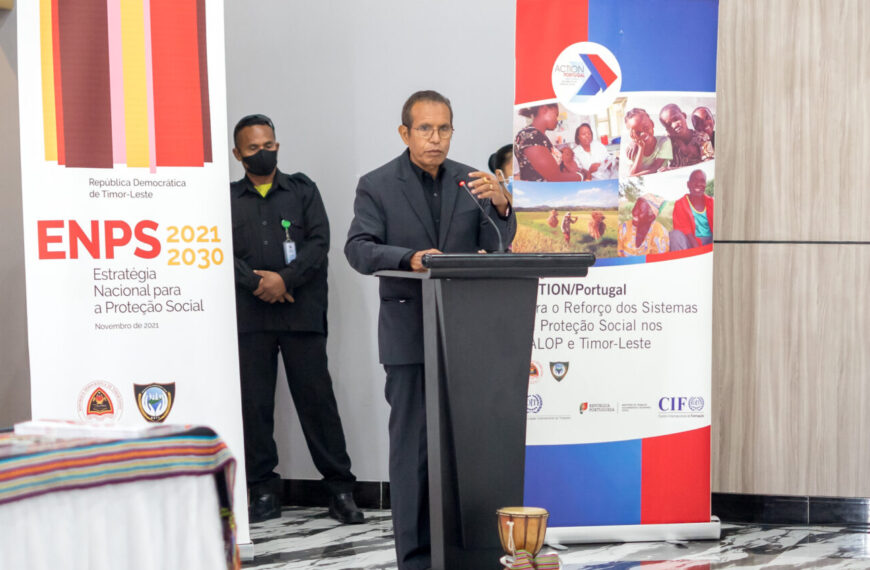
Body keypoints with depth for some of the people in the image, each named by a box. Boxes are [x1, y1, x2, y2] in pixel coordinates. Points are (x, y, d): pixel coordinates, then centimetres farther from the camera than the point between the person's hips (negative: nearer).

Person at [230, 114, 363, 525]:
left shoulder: (303, 190, 12)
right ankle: (263, 492, 12)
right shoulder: (227, 199, 13)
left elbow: (319, 242, 1)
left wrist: (285, 278, -12)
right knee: (253, 404, 3)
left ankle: (340, 490, 4)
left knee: (316, 398, -2)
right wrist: (256, 283, -12)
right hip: (248, 316, 1)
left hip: (301, 313, -1)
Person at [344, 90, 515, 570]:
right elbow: (358, 249, -10)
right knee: (413, 446, 1)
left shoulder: (471, 181, 9)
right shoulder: (377, 185, 0)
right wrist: (409, 257, -28)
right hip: (410, 335, -3)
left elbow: (496, 245, 2)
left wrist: (499, 206, -19)